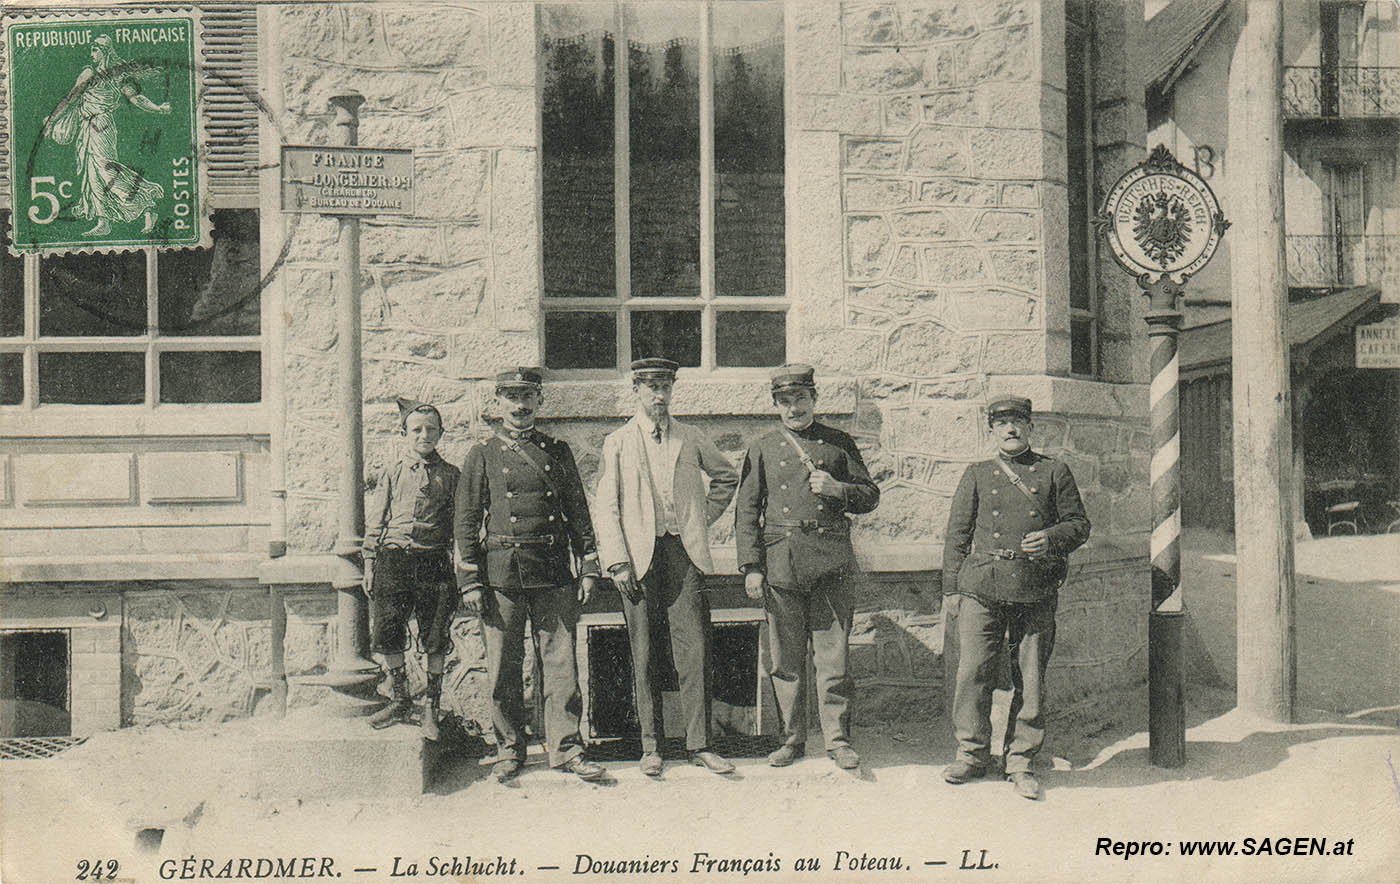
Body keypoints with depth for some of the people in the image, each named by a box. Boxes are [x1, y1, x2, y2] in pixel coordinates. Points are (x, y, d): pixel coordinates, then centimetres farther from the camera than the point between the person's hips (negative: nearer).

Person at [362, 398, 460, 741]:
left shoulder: (450, 475, 6)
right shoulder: (391, 474, 9)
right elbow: (375, 522, 11)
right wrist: (369, 564, 6)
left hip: (434, 562, -1)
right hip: (392, 561, 1)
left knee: (435, 640, 1)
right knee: (388, 635, 3)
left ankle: (432, 707, 13)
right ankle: (400, 702, 20)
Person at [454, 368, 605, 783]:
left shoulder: (558, 452, 11)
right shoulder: (482, 455, 5)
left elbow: (579, 513, 13)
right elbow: (467, 521, 3)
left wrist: (588, 567, 7)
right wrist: (471, 582, -3)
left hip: (554, 571, 2)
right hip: (501, 572, -1)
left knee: (561, 662, 1)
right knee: (504, 667, 5)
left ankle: (565, 747, 9)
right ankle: (509, 749, 17)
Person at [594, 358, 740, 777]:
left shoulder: (691, 439, 11)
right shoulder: (617, 443, 5)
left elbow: (727, 476, 27)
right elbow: (606, 507, 1)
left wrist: (705, 517, 13)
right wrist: (618, 562, -7)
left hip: (684, 553, 1)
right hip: (640, 557, -1)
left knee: (694, 652, -3)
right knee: (645, 658, 3)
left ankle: (699, 744, 4)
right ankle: (651, 746, 13)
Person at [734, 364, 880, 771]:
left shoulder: (839, 443, 10)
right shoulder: (762, 450, 9)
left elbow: (870, 496, 12)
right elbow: (747, 511, 8)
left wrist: (836, 488, -8)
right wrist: (751, 566, 0)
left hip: (830, 562, 0)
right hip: (781, 564, 1)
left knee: (833, 655, 1)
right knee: (785, 659, 5)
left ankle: (838, 738, 11)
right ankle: (792, 738, 17)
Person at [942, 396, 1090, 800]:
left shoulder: (1054, 472, 12)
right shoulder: (977, 475, 13)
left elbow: (1080, 524, 12)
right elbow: (957, 534, 11)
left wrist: (1051, 538, -10)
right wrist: (951, 589, 5)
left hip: (1035, 591, 0)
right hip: (981, 588, 0)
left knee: (1030, 680, 3)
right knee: (972, 671, -3)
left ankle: (1020, 762, 14)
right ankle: (972, 754, 11)